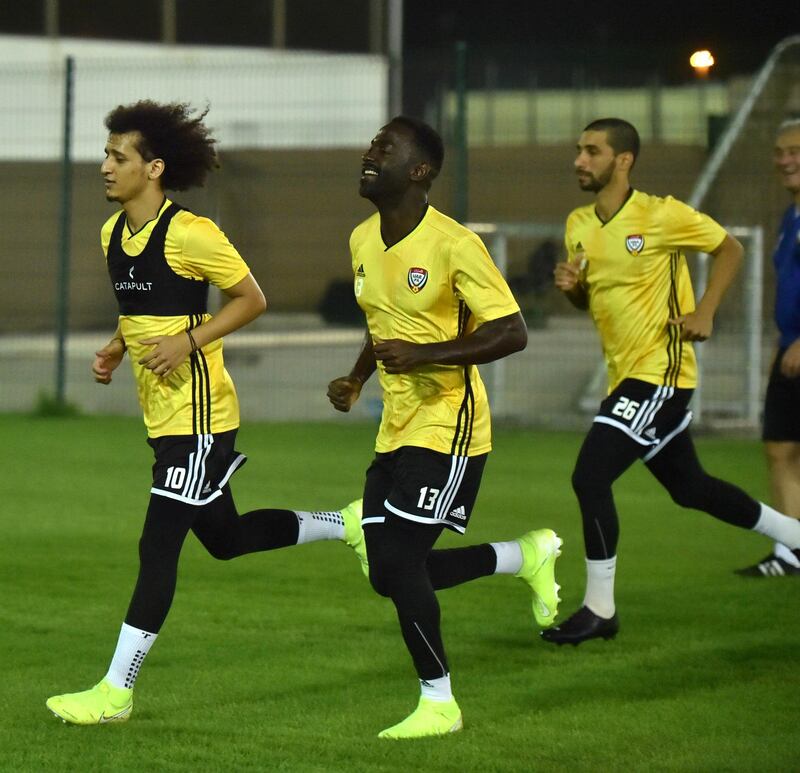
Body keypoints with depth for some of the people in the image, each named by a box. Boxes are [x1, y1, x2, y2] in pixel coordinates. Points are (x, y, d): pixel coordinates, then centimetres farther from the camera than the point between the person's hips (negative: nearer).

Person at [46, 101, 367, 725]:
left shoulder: (188, 234, -17)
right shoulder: (113, 234, 8)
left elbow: (252, 299, -10)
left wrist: (187, 342, -20)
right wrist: (115, 350, 5)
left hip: (198, 412, -9)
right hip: (161, 414, 9)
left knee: (158, 546, -8)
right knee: (225, 538, 18)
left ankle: (116, 691, -6)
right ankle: (346, 525, 36)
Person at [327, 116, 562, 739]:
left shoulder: (454, 245, -17)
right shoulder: (364, 241, 8)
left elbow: (512, 332, -19)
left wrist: (423, 354, -26)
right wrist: (356, 380, 8)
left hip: (448, 428, -8)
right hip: (396, 430, 9)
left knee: (398, 563, -13)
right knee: (389, 575, 7)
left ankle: (439, 704, 4)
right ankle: (529, 556, 27)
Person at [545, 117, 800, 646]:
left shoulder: (660, 215, -12)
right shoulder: (578, 225, 8)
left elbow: (730, 249, -2)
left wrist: (705, 311, -13)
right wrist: (570, 285, -3)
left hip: (661, 369, -8)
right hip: (627, 375, 8)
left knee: (590, 477, -17)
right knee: (690, 488, 17)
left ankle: (599, 609, -7)